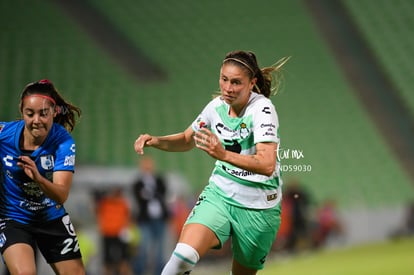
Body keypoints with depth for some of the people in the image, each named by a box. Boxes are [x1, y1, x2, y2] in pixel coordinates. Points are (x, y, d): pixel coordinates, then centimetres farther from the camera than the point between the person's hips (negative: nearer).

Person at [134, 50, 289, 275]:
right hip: (219, 193, 4)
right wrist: (156, 141, -1)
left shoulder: (262, 109, -18)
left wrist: (223, 154, -47)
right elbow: (187, 140, 19)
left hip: (258, 206, -3)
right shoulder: (217, 105, 0)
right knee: (183, 256, -22)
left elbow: (267, 165, -33)